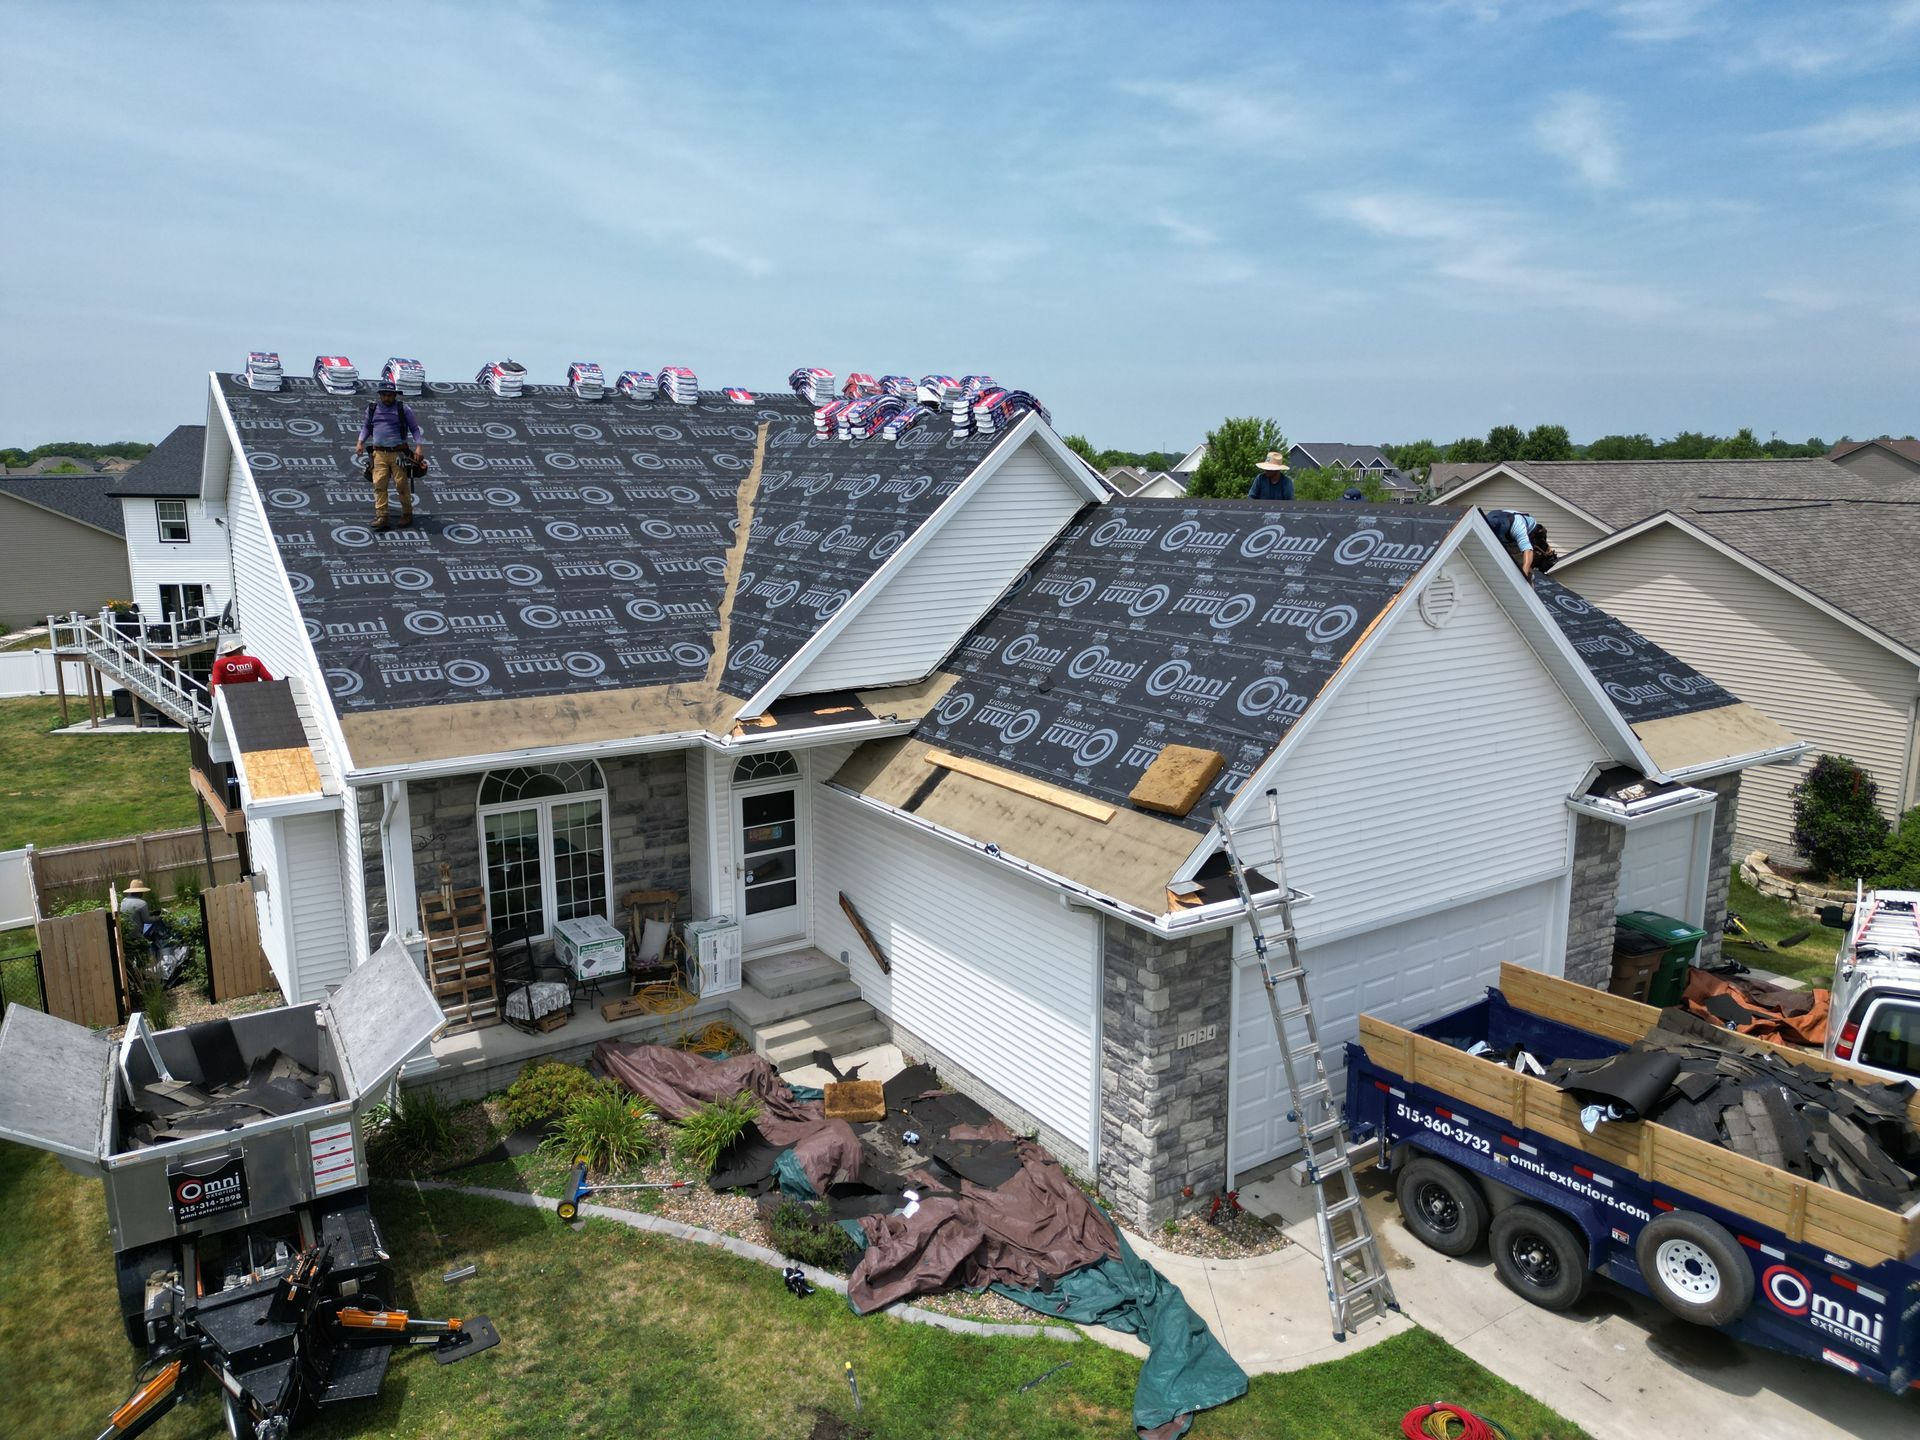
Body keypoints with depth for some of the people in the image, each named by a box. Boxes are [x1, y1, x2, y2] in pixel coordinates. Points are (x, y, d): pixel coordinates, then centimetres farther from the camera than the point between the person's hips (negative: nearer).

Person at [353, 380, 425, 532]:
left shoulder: (402, 408, 1)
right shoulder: (372, 408, 10)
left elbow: (415, 428, 2)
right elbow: (366, 426, 22)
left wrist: (418, 446, -9)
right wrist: (360, 442, 8)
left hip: (398, 453, -3)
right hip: (379, 453, 3)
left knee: (402, 484, -2)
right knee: (379, 484, -6)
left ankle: (407, 514, 15)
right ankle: (381, 517, -6)